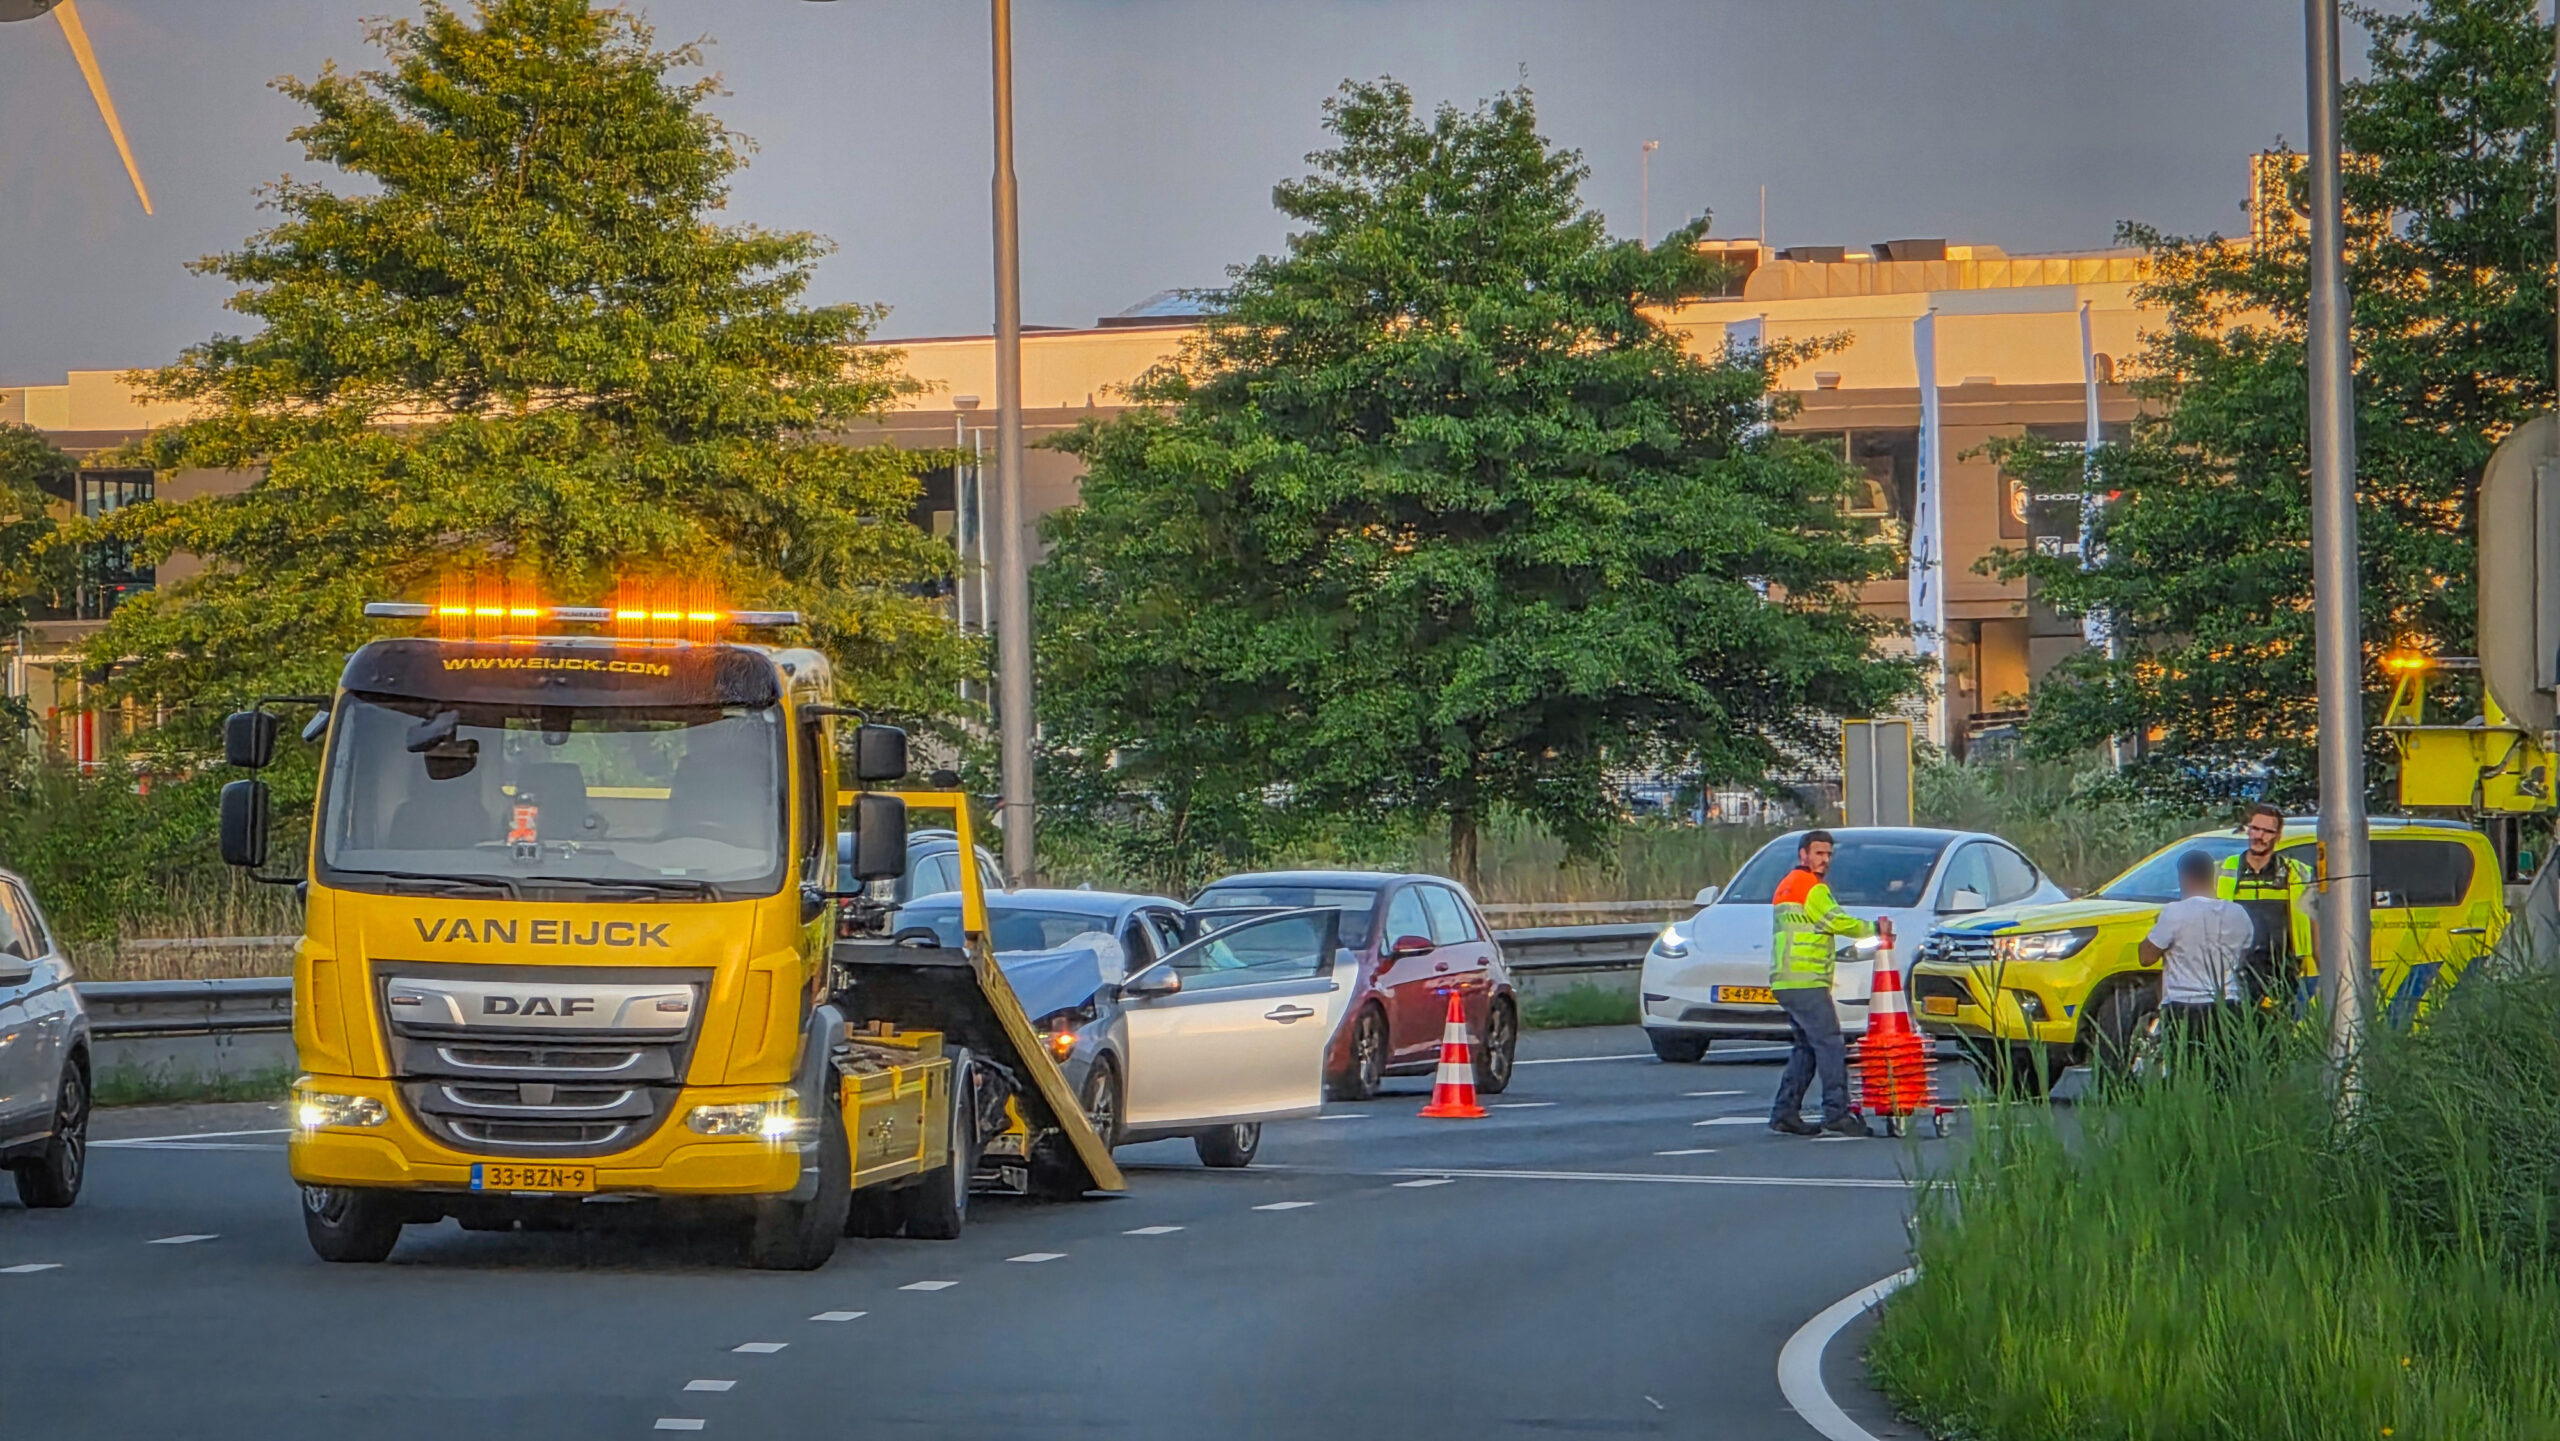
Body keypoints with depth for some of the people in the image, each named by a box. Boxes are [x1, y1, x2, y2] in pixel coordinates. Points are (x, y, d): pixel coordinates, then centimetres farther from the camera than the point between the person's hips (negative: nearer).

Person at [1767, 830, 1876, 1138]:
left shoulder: (1786, 886, 23)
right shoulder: (1812, 887, -8)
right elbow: (1837, 922, -11)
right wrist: (1871, 929, 3)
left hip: (1786, 982, 10)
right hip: (1806, 982, -10)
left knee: (1807, 1047, 13)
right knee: (1830, 1045, -12)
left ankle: (1785, 1113, 10)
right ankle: (1835, 1113, -17)